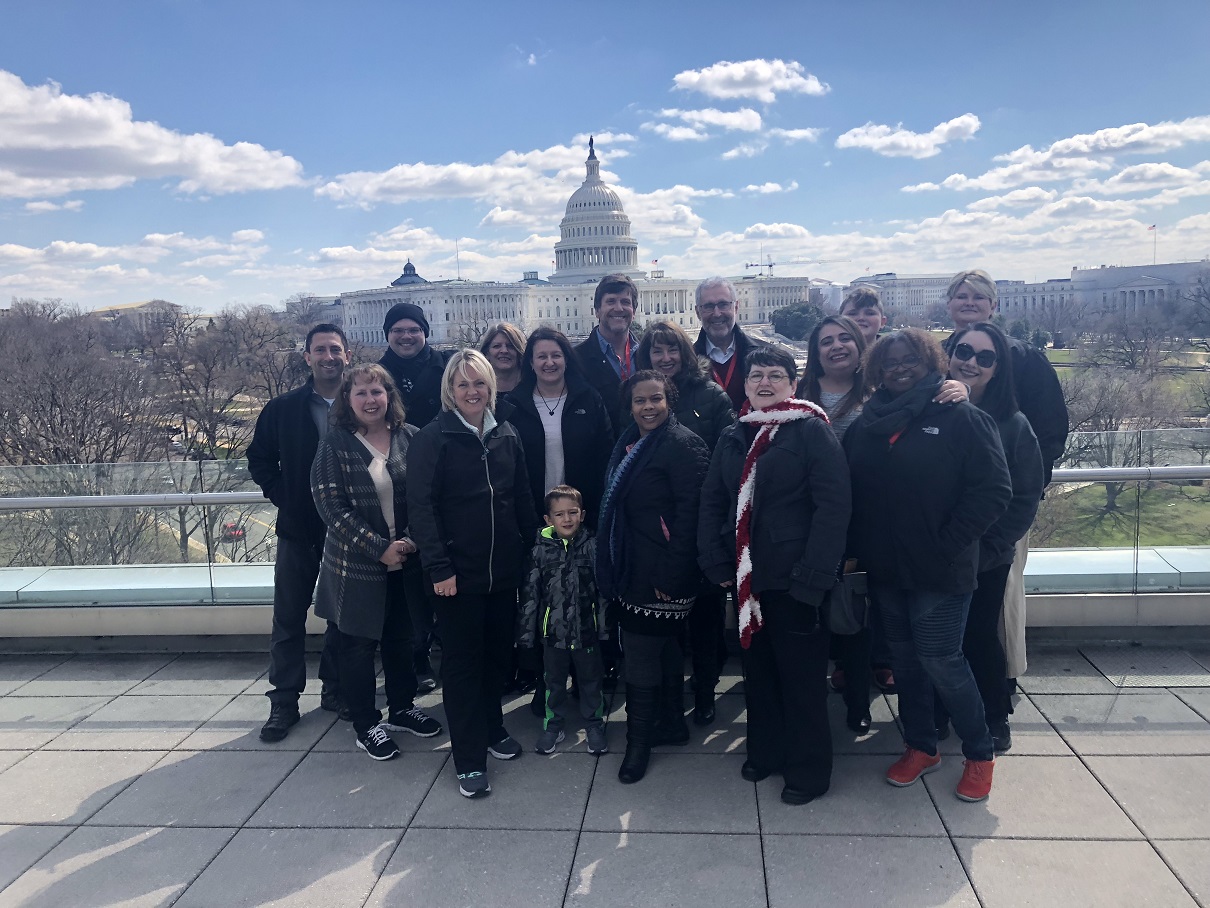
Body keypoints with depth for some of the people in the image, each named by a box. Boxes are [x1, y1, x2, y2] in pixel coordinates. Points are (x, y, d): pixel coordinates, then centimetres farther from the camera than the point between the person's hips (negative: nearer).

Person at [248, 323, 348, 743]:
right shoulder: (282, 409, 0)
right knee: (288, 618, 7)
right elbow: (260, 460, 8)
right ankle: (284, 701, 18)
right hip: (299, 530, 1)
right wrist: (285, 498, -2)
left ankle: (336, 689, 28)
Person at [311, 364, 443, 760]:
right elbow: (331, 506, -13)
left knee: (401, 638, 16)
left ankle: (402, 708, 36)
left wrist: (412, 541, -12)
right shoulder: (335, 444, -8)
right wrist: (380, 548, -17)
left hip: (407, 561, 3)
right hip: (357, 565, -3)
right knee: (359, 644, 8)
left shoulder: (410, 437, -1)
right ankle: (365, 725, 24)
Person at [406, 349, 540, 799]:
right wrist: (438, 567, -17)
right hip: (458, 571, -5)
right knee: (462, 661, 4)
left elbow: (523, 498, 12)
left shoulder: (506, 434, 7)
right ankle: (469, 760, 14)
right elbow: (420, 506, -12)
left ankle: (492, 728, 38)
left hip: (504, 569, 5)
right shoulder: (433, 438, -8)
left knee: (499, 652, 16)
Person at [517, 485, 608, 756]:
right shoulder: (541, 550, -7)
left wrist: (606, 626, -3)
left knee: (590, 679, 15)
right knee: (554, 681, 17)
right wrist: (526, 631, -2)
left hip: (587, 629, 0)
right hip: (553, 631, 1)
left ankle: (594, 724, 32)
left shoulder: (592, 547, -7)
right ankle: (554, 725, 33)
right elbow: (530, 593, -2)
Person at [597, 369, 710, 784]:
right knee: (663, 648, 19)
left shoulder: (683, 445, -14)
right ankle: (672, 724, 34)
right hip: (631, 570, 9)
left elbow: (688, 515, -19)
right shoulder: (629, 443, 12)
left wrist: (671, 575, -21)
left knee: (642, 653, -1)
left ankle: (639, 741, 14)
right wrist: (612, 563, 13)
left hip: (661, 574, -8)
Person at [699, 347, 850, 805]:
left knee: (801, 675, 6)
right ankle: (765, 750, 35)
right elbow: (712, 501, 11)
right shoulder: (733, 437, 10)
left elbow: (833, 505, -15)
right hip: (747, 577, 6)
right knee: (757, 668, 17)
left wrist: (812, 575, -19)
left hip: (794, 578, -6)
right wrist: (715, 561, 0)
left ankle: (809, 768, 22)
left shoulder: (812, 431, -9)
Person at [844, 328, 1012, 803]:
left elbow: (993, 490, -12)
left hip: (939, 570, -5)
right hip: (884, 567, 5)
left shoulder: (960, 417, -8)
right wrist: (857, 546, 0)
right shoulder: (867, 423, 7)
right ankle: (920, 746, 31)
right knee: (904, 657, 14)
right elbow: (849, 488, 10)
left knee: (940, 659, -2)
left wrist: (949, 543, -14)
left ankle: (979, 752, 20)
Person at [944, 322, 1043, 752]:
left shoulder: (1012, 425, -6)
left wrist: (987, 547, -11)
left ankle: (993, 717, 32)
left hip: (987, 560, -1)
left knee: (980, 637, 10)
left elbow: (1026, 497, -5)